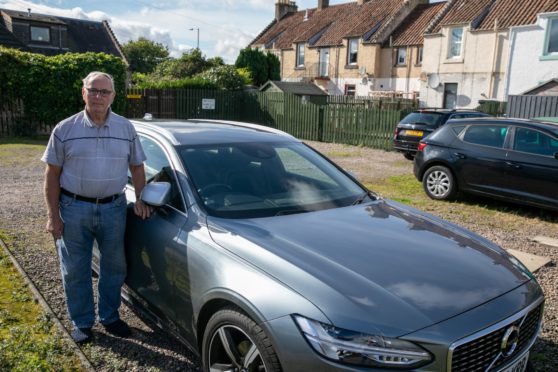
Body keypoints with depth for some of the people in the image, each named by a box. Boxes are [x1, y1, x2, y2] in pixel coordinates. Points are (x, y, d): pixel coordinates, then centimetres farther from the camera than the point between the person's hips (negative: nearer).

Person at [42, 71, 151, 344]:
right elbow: (52, 175, -2)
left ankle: (109, 317, 31)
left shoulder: (126, 129, 2)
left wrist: (139, 200, -3)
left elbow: (137, 167, 10)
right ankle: (82, 323, 26)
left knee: (114, 267, 12)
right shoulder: (65, 130, -3)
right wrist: (53, 216, -6)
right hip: (75, 209, -1)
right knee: (75, 271, 8)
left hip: (114, 208, 2)